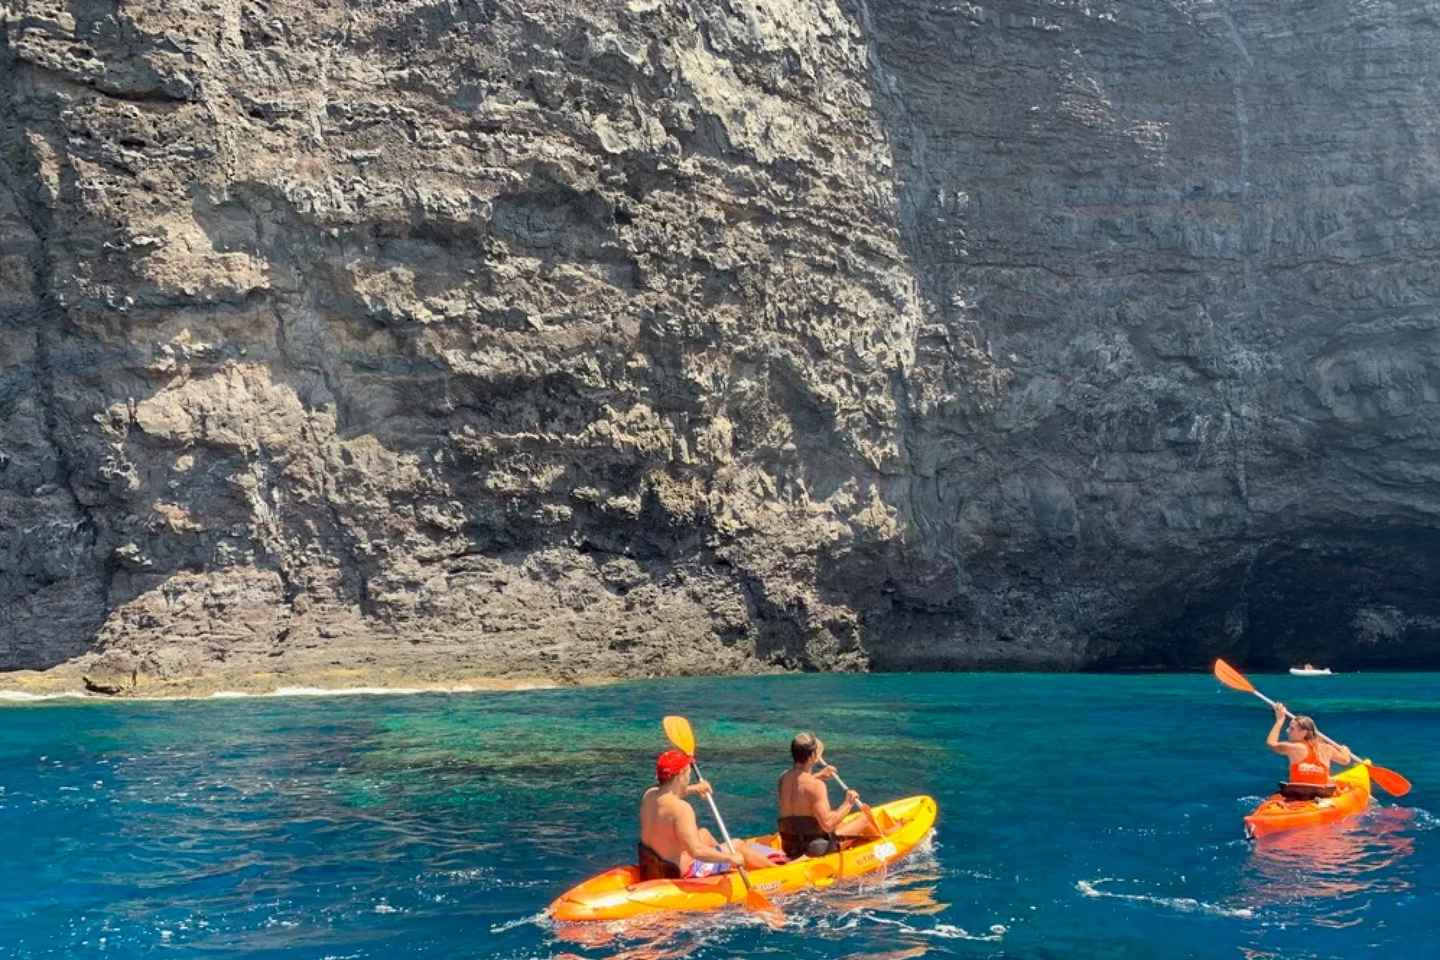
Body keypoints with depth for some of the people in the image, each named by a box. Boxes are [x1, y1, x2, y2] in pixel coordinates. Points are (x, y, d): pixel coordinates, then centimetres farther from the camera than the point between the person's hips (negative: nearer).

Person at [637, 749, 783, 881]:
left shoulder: (649, 795, -4)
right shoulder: (681, 809, -30)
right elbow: (696, 851, -35)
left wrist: (692, 790, 10)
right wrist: (730, 858, -23)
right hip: (682, 874, -9)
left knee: (703, 833, 30)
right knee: (738, 846, 8)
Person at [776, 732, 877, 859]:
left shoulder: (783, 778, 0)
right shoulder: (816, 785, -22)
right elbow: (827, 825, -26)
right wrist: (848, 804, -15)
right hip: (817, 849, -8)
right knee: (866, 822, 7)